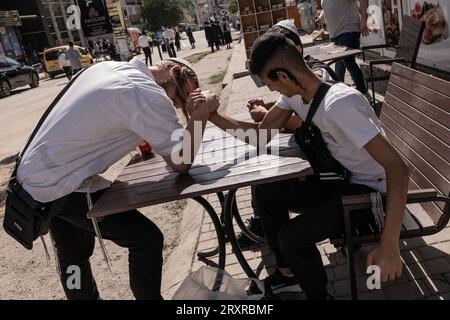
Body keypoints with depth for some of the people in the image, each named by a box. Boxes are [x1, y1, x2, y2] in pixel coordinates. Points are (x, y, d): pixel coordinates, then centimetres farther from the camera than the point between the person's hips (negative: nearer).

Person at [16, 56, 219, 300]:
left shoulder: (107, 67, 7)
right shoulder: (151, 96, -20)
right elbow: (181, 163, -18)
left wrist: (141, 140, 9)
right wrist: (201, 112, -10)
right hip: (59, 185, -9)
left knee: (72, 259, 25)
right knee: (147, 239, -3)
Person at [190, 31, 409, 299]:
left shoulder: (340, 104, -33)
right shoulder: (295, 93, -7)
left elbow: (398, 167, -34)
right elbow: (261, 133, -1)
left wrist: (389, 247, -39)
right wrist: (212, 116, -12)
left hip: (372, 190, -8)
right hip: (341, 177, 8)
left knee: (292, 236, -21)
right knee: (266, 193, 4)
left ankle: (318, 294, 10)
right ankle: (288, 272, 21)